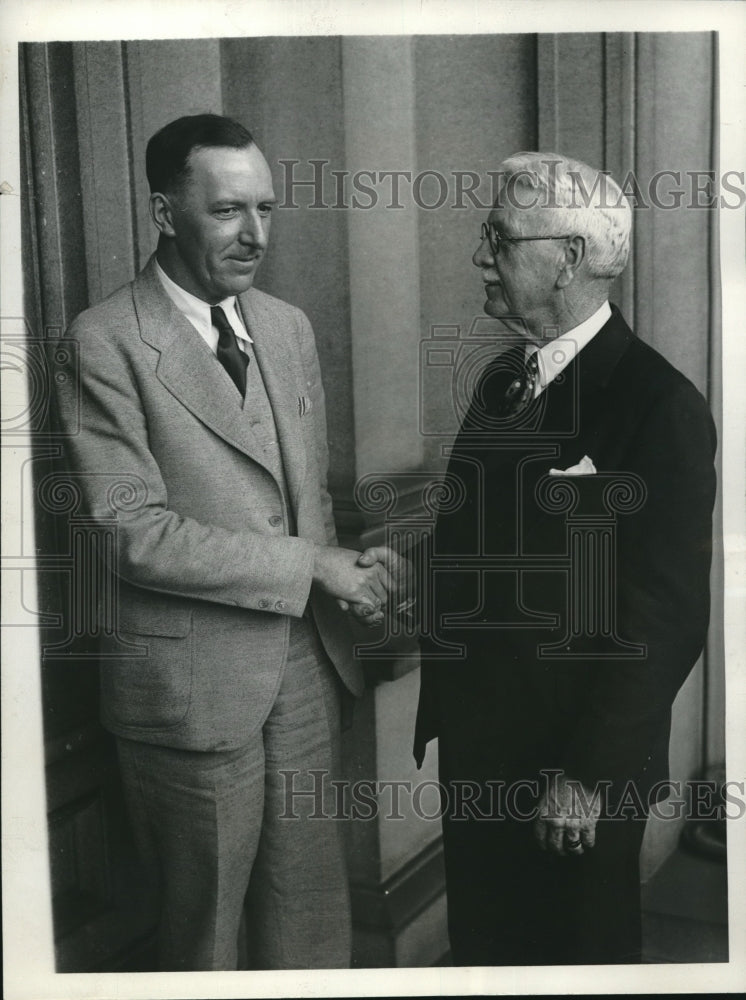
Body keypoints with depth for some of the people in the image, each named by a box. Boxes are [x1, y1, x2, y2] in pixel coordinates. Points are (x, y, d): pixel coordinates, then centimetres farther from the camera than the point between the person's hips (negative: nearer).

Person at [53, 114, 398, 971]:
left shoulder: (288, 327, 8)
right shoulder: (105, 341, -13)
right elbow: (133, 532, -19)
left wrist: (344, 586, 1)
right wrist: (309, 566, -17)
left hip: (304, 660, 6)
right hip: (191, 680, -5)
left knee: (314, 908, 18)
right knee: (204, 923, 15)